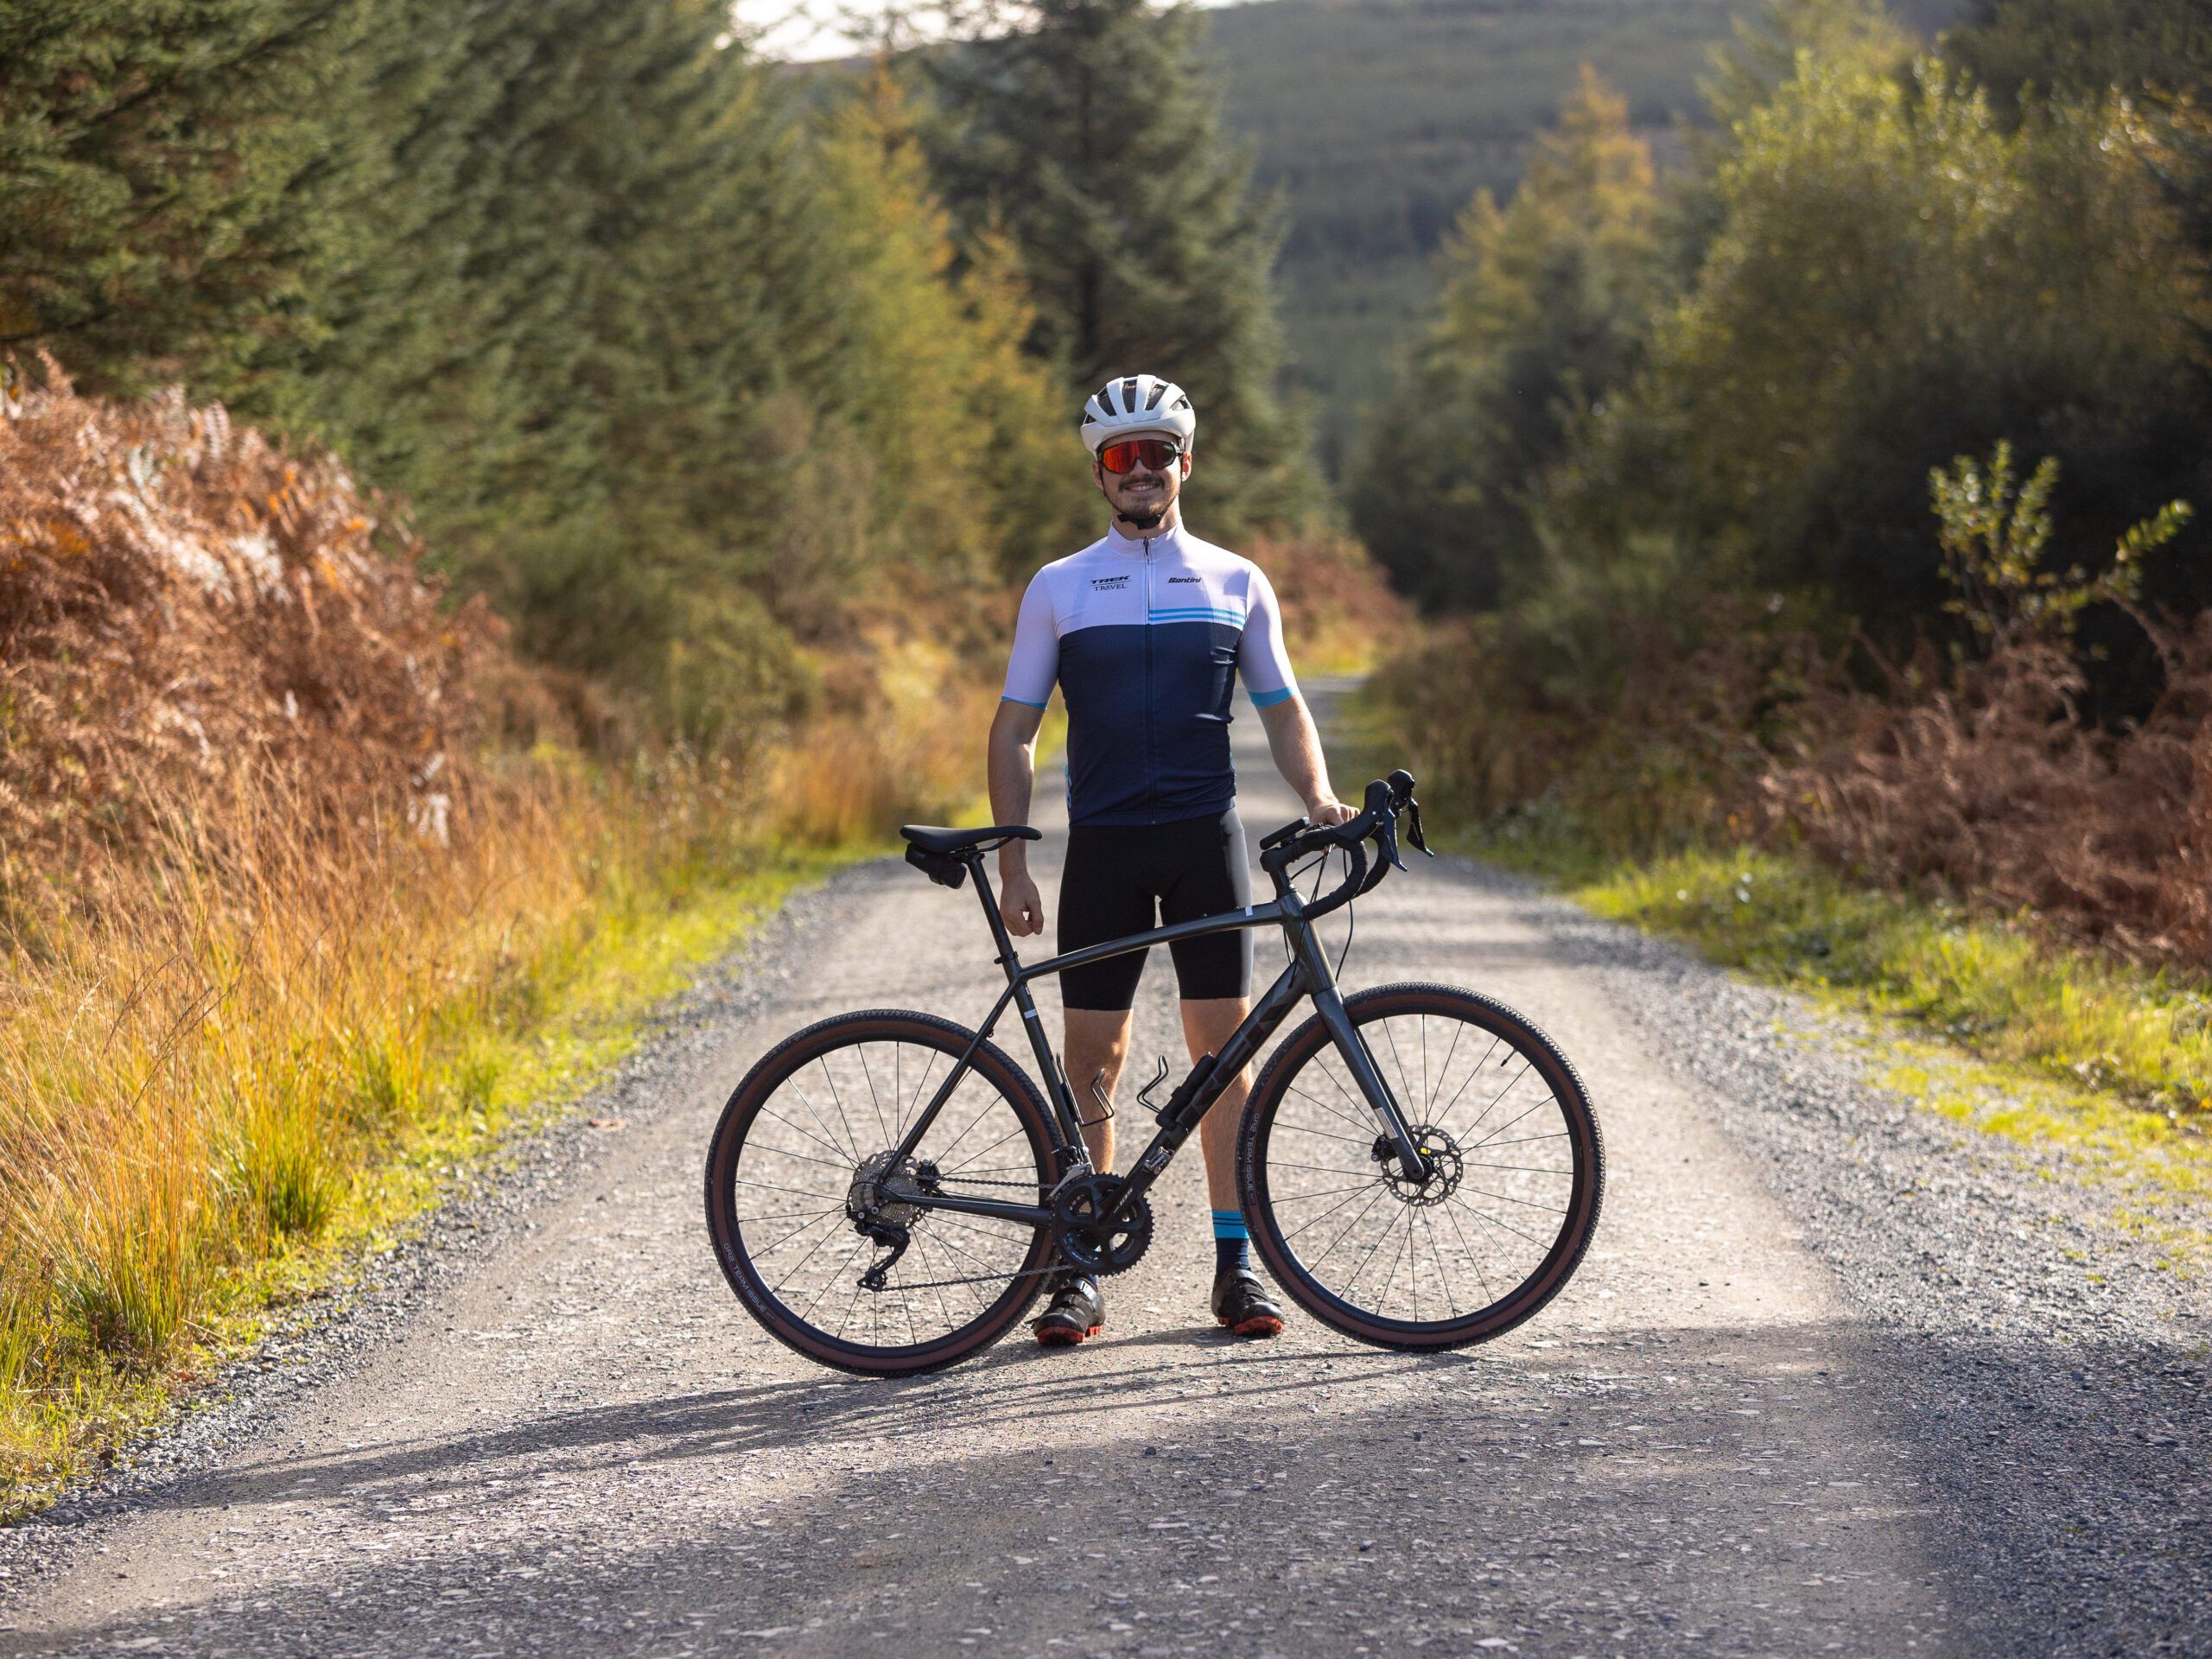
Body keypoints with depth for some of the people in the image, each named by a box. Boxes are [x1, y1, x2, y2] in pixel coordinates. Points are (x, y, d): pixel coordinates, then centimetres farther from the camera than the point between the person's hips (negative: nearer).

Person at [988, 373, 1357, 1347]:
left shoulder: (1236, 583, 8)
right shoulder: (1058, 590, 6)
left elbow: (1281, 710, 11)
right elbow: (1014, 730, 6)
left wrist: (1316, 794, -8)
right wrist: (1013, 864, -2)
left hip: (1206, 838, 0)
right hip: (1103, 845, 0)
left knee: (1224, 1047, -2)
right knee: (1092, 1059, -1)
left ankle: (1235, 1264, 5)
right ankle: (1079, 1272, 5)